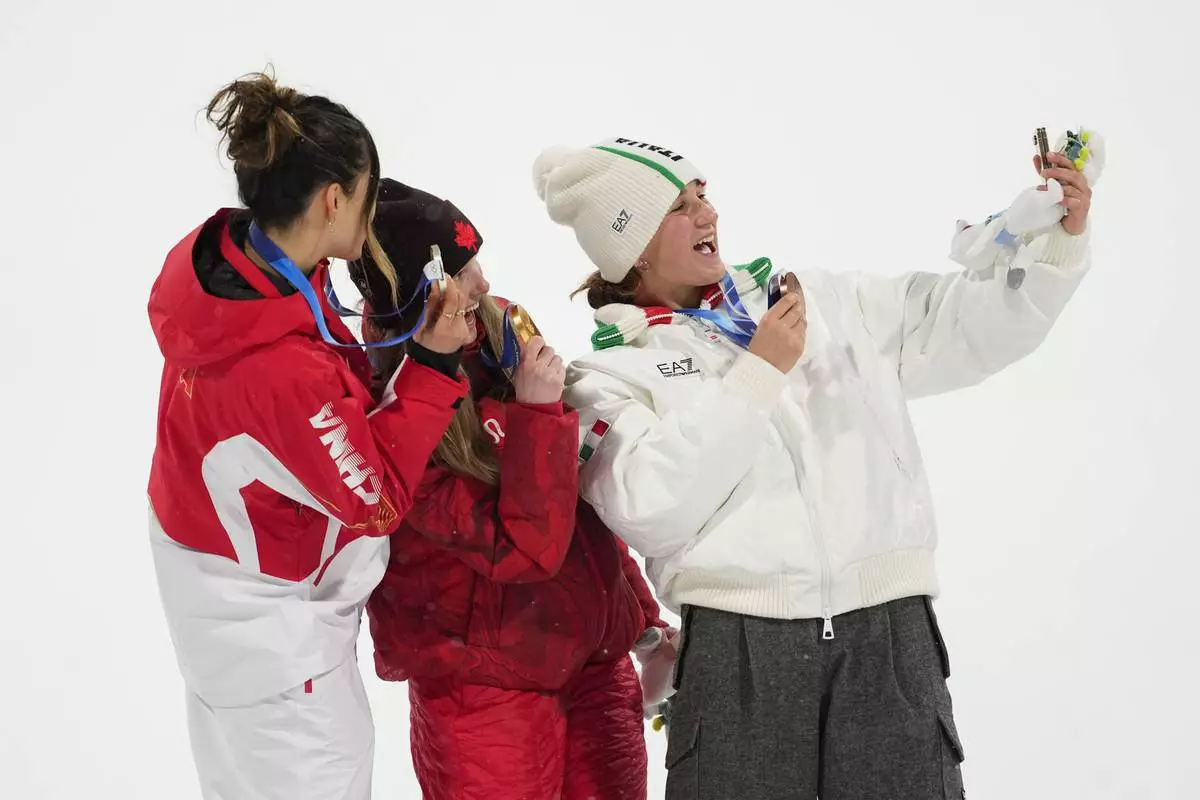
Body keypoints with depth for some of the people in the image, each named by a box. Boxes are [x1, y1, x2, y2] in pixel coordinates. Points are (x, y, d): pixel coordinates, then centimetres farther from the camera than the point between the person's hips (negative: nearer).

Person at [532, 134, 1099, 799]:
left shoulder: (820, 301, 15)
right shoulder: (608, 377, 4)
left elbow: (965, 324, 16)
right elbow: (648, 508, -13)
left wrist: (1059, 239, 3)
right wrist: (757, 375, -8)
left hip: (890, 631, 3)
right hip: (740, 649, -3)